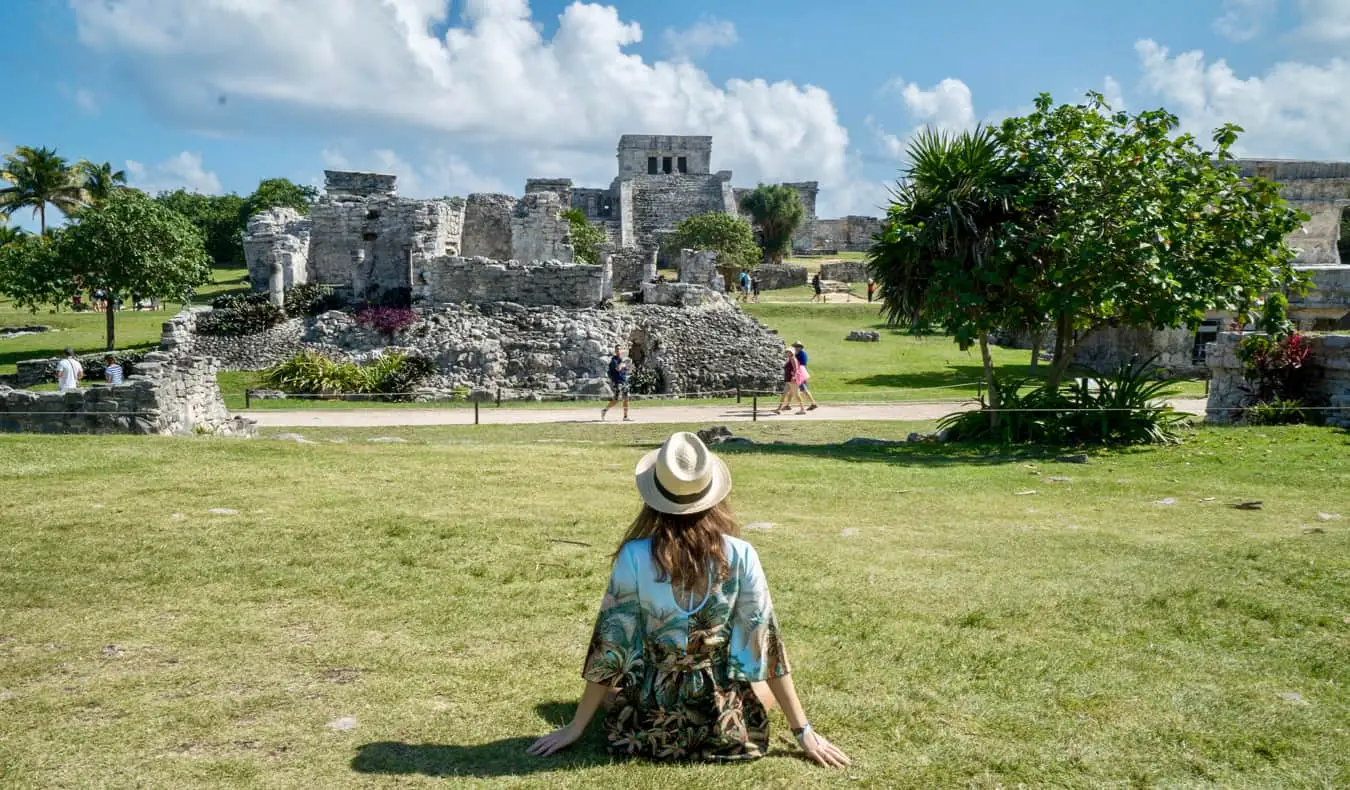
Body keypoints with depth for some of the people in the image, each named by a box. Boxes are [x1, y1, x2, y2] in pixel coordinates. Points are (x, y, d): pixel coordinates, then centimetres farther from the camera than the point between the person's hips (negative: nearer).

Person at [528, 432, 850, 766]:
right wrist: (803, 730, -2)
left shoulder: (633, 556, -17)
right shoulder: (740, 556, -16)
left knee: (611, 680, 35)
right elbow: (768, 644, -11)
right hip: (725, 726, -1)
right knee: (764, 683, 33)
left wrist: (575, 727, 1)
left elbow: (609, 645, -10)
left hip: (648, 723, 1)